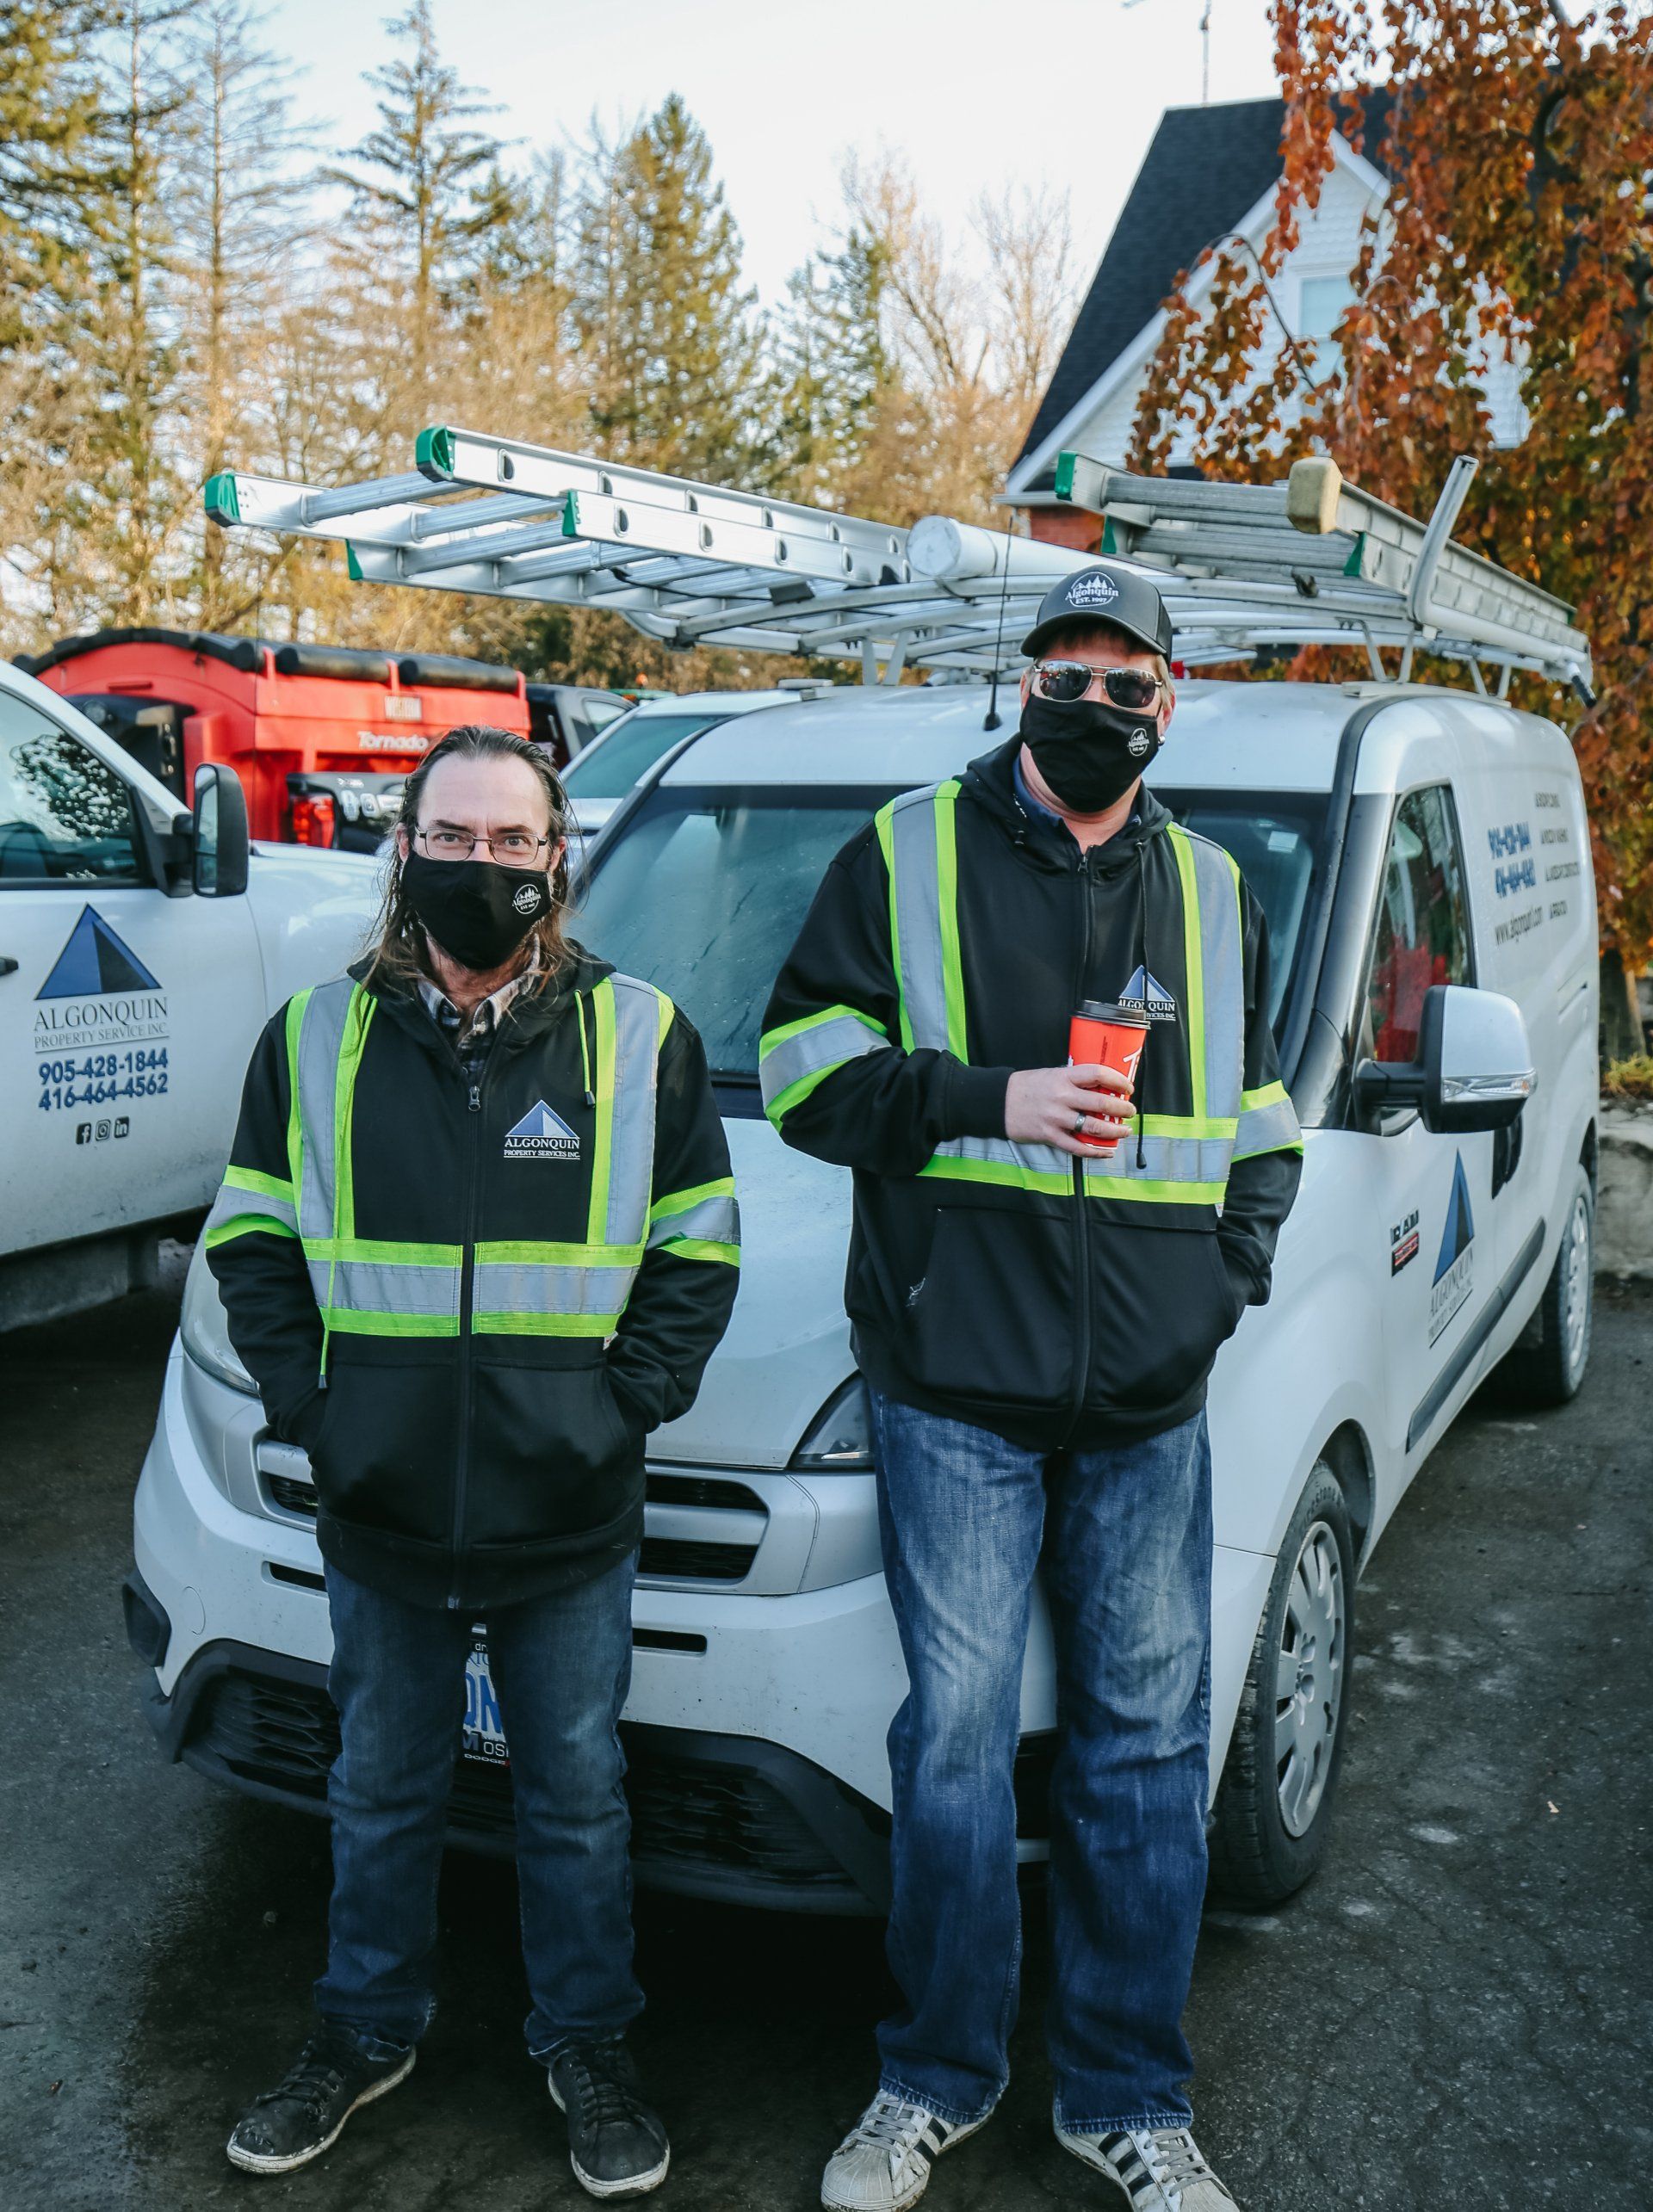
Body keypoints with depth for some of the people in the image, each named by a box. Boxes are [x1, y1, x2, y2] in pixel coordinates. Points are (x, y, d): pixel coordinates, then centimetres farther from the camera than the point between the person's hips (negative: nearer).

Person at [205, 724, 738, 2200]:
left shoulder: (639, 1037, -3)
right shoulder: (317, 1039, 1)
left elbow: (697, 1251, 0)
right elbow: (254, 1245, 6)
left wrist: (627, 1400, -9)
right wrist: (307, 1403, -5)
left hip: (573, 1521, -1)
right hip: (383, 1520, 2)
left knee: (578, 1797, 14)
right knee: (382, 1790, 20)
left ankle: (588, 2043, 35)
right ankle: (369, 2029, 41)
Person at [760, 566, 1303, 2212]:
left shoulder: (1212, 892, 16)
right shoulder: (910, 853, 4)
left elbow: (1258, 1107, 24)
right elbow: (806, 1067, -1)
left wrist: (1237, 1255, 8)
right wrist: (986, 1099, -14)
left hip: (1154, 1395, 4)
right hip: (959, 1386, -3)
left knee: (1146, 1740, 10)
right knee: (958, 1739, 2)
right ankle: (937, 2080, 24)